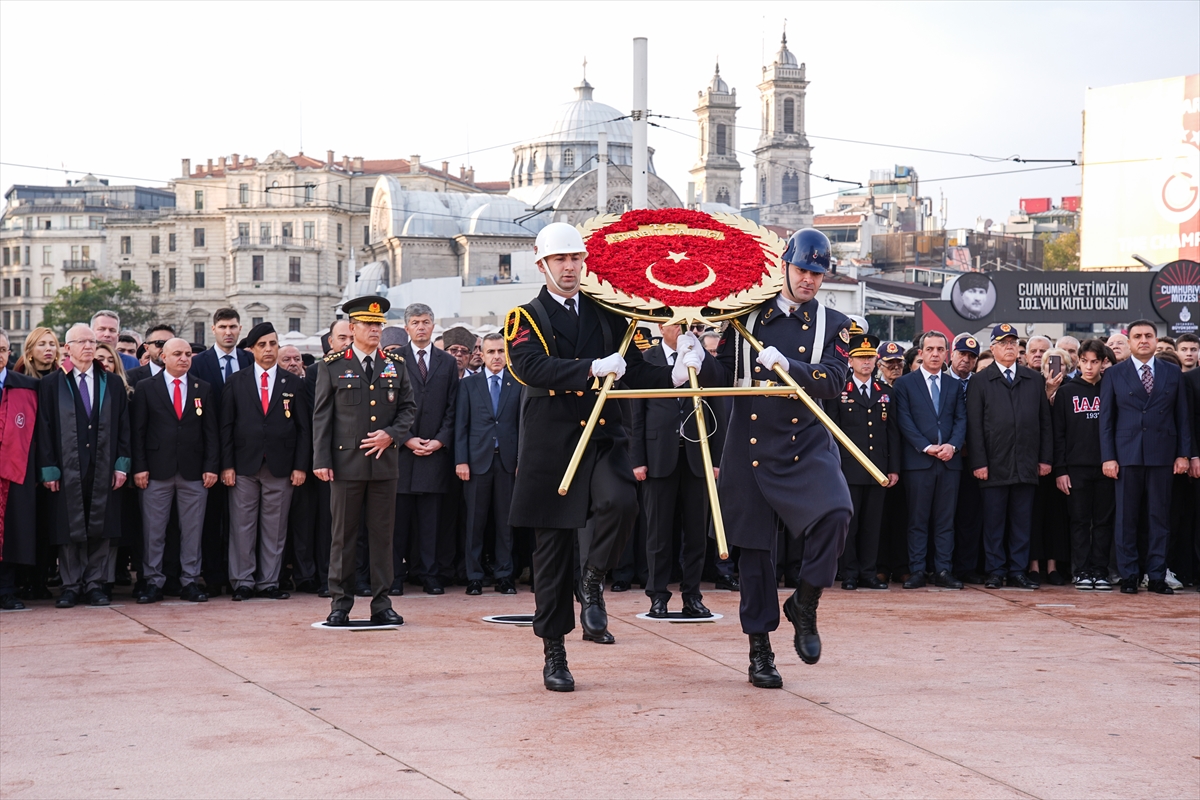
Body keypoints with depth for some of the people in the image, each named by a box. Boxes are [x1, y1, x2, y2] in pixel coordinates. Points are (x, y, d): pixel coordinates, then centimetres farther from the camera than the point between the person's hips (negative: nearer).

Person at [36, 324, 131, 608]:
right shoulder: (51, 384, 4)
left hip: (103, 470, 2)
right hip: (67, 469, -2)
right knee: (69, 530, 1)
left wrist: (121, 464, -1)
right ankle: (71, 586, 9)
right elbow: (44, 428, 0)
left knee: (101, 529, 3)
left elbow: (123, 426, 8)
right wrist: (49, 469, -7)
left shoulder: (113, 384, 11)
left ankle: (96, 584, 11)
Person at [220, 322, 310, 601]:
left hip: (280, 466, 1)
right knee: (242, 526, 1)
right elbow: (226, 426, 4)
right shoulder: (236, 382, 7)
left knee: (274, 528, 4)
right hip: (244, 465, 0)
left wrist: (301, 466, -2)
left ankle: (269, 583, 10)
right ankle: (243, 582, 8)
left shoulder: (293, 384, 8)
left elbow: (303, 428, 6)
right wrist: (226, 465, -4)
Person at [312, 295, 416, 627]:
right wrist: (321, 460, -6)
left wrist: (391, 434, -6)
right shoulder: (332, 365, 2)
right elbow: (322, 415, 0)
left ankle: (381, 603, 11)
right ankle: (340, 603, 9)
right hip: (346, 462, -3)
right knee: (343, 535, 2)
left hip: (384, 463, 3)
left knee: (382, 534, 5)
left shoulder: (396, 365, 10)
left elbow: (408, 408, 13)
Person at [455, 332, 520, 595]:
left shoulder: (517, 384, 8)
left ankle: (504, 575, 10)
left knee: (506, 521, 4)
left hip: (508, 460, 0)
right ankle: (474, 576, 7)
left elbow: (523, 424, 6)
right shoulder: (468, 384, 8)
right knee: (475, 521, 2)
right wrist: (461, 460, -4)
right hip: (478, 460, 0)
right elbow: (461, 425, 4)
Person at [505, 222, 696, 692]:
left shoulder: (607, 314, 14)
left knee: (620, 502, -29)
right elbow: (529, 367, -16)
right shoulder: (526, 317, 4)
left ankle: (593, 583, -3)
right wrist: (592, 369, -27)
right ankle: (554, 653, 14)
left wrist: (677, 374, -10)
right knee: (553, 548, 2)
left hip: (603, 438, 2)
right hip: (551, 443, -2)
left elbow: (635, 372, 10)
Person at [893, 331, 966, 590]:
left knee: (946, 519, 3)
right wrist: (927, 447, -12)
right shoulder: (905, 383, 5)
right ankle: (917, 571, 2)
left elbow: (961, 420, 9)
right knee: (918, 519, 0)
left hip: (950, 460, 3)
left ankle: (943, 570, 7)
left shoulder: (954, 384, 15)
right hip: (918, 461, -3)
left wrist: (953, 445, -9)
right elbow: (904, 421, -3)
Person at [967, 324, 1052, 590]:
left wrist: (1045, 458, 4)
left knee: (1022, 522, 5)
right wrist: (978, 462, -9)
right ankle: (995, 572, 8)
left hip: (1026, 465, 2)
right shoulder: (981, 381, 4)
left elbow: (1045, 421, 11)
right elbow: (974, 425, -2)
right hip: (994, 464, -2)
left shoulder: (1035, 380, 12)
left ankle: (1018, 571, 11)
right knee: (994, 522, 2)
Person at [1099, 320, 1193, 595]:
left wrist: (1184, 454, 1)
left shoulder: (1173, 373, 10)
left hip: (1162, 455, 1)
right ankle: (1129, 576, 8)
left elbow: (1182, 416, 9)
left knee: (1160, 517, 3)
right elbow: (1106, 418, 3)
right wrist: (1108, 457, -4)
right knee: (1126, 518, 1)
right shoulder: (1114, 374, 6)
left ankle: (1157, 576, 8)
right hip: (1127, 455, -1)